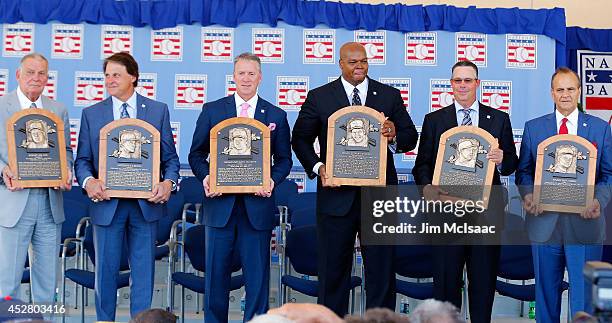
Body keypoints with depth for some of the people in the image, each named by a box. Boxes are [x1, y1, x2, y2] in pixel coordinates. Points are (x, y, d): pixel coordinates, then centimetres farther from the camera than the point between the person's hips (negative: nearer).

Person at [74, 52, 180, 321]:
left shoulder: (158, 111, 5)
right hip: (107, 203, 0)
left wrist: (168, 182, -15)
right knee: (105, 269, 7)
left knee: (143, 271, 7)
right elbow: (82, 160, 5)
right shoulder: (91, 114, 6)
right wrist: (88, 181, -16)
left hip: (146, 203, 0)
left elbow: (170, 157, 4)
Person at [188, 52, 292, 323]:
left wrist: (273, 180, -9)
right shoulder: (211, 110, 7)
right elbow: (197, 154, 9)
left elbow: (284, 159, 10)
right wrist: (205, 176, -10)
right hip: (220, 203, 0)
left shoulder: (276, 115, 8)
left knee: (257, 275, 5)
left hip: (257, 205, 0)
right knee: (216, 273, 6)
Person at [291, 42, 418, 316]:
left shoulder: (390, 95, 8)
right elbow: (300, 139, 6)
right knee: (333, 268, 7)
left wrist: (395, 136, -15)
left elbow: (411, 137, 8)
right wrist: (317, 167, -10)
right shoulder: (319, 97, 4)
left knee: (382, 269, 6)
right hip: (337, 194, -1)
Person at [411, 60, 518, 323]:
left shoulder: (499, 119, 9)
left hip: (486, 210, 1)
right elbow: (422, 163, 5)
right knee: (445, 279, 2)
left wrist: (502, 160, -15)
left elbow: (512, 164, 8)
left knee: (484, 280, 7)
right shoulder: (434, 120, 8)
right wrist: (426, 187, -15)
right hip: (446, 209, 0)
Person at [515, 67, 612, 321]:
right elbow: (523, 171, 8)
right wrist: (528, 195, -12)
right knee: (546, 289, 10)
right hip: (544, 222, 1)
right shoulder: (533, 128, 8)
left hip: (584, 222, -1)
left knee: (584, 291, 1)